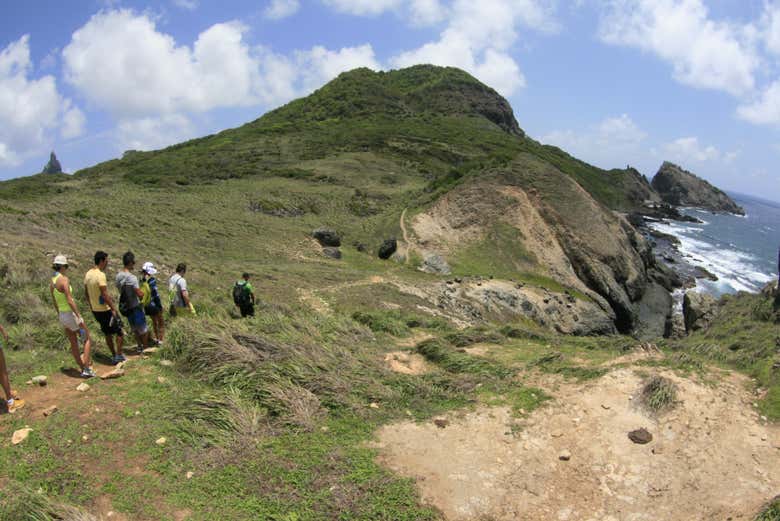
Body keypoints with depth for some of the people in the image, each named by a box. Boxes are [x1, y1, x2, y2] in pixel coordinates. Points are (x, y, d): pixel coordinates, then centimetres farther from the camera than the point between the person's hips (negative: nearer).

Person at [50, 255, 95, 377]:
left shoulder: (52, 282, 6)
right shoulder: (64, 279, -20)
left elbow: (55, 303, 14)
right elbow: (70, 301, -25)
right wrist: (79, 317, -22)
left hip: (62, 315, 8)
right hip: (71, 314, -8)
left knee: (74, 344, 15)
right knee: (88, 339, 5)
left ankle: (83, 369, 23)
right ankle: (87, 368, 0)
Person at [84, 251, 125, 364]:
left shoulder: (88, 274, 5)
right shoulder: (100, 275, -22)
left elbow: (86, 293, 14)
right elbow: (105, 295, -25)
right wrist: (114, 309, -19)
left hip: (95, 310, 9)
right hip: (106, 310, -9)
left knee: (107, 334, 18)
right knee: (120, 332, 4)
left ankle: (114, 355, 26)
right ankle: (119, 355, 6)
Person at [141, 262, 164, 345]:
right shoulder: (152, 281, -20)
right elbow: (156, 294, -20)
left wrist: (143, 305, 18)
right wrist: (160, 306, -14)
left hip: (146, 306, 7)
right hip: (154, 305, -7)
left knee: (154, 322, 23)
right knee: (161, 324, 8)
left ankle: (156, 338, 31)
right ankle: (160, 340, 7)